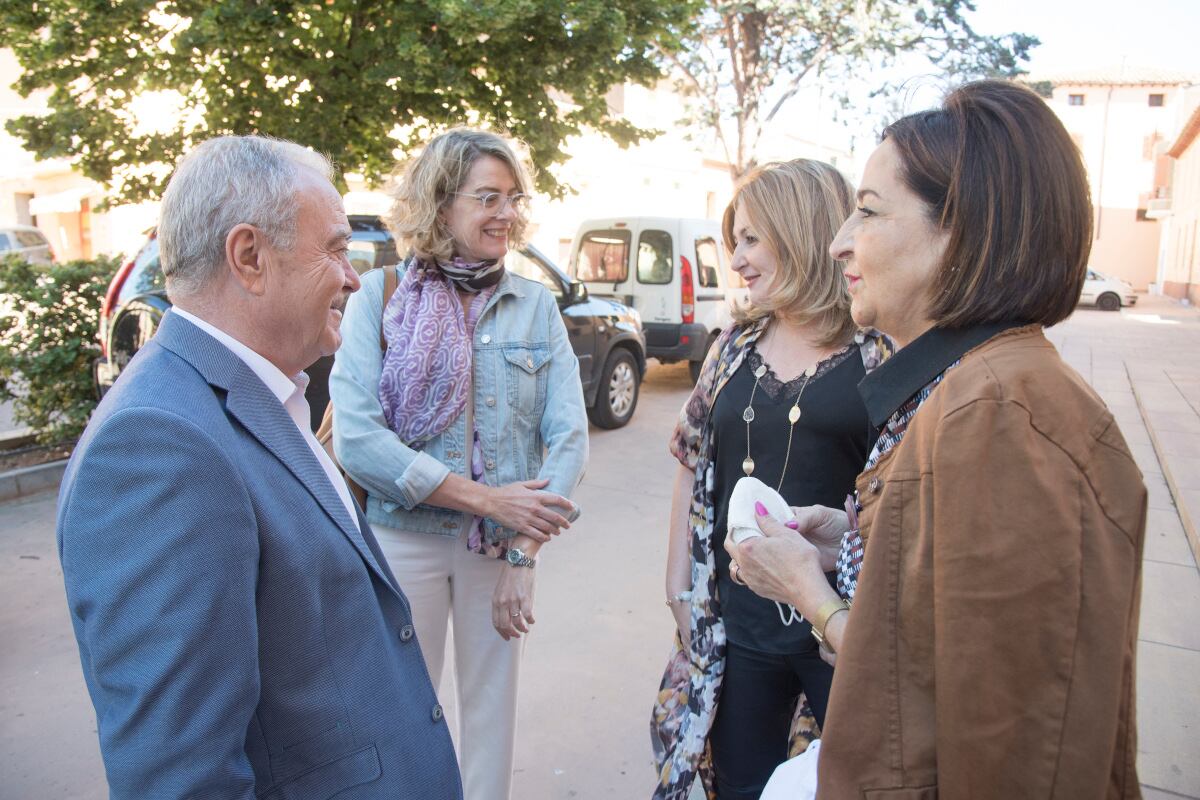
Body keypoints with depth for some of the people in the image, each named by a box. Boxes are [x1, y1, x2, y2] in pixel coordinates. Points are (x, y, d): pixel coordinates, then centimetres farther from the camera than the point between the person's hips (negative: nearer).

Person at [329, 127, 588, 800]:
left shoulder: (537, 304, 1)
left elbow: (570, 435, -3)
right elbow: (355, 438, -17)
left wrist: (525, 548, -12)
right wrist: (487, 498, -19)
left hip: (508, 544, 2)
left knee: (493, 707, 17)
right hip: (403, 538, -2)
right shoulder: (379, 296, -7)